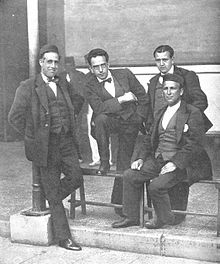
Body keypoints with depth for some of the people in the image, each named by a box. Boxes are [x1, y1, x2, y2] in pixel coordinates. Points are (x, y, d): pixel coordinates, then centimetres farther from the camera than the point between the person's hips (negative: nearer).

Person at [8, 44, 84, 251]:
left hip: (66, 142, 5)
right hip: (45, 145, -5)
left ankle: (50, 200, 28)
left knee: (76, 178, -3)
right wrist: (33, 135, -4)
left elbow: (78, 101, 27)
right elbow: (14, 117, -6)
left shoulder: (63, 84, 10)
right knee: (53, 191, 2)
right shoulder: (28, 87, -6)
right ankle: (63, 237, 10)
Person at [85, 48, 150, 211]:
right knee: (100, 119, -36)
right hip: (111, 122, -1)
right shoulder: (90, 86, -6)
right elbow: (98, 108, -22)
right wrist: (121, 99, -23)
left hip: (130, 125, 1)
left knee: (124, 166, -1)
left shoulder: (125, 74, -2)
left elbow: (144, 98, 4)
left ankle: (118, 202, 14)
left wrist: (137, 121, -2)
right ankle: (104, 162, -21)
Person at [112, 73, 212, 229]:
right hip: (157, 160, 7)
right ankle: (131, 217, 4)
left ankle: (165, 218, 1)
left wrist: (174, 163, -22)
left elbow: (193, 145, -14)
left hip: (179, 163, -7)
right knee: (129, 176, -8)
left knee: (156, 185, -26)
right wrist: (141, 158, 4)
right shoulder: (161, 114, 19)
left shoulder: (193, 113, -5)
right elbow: (149, 139, 21)